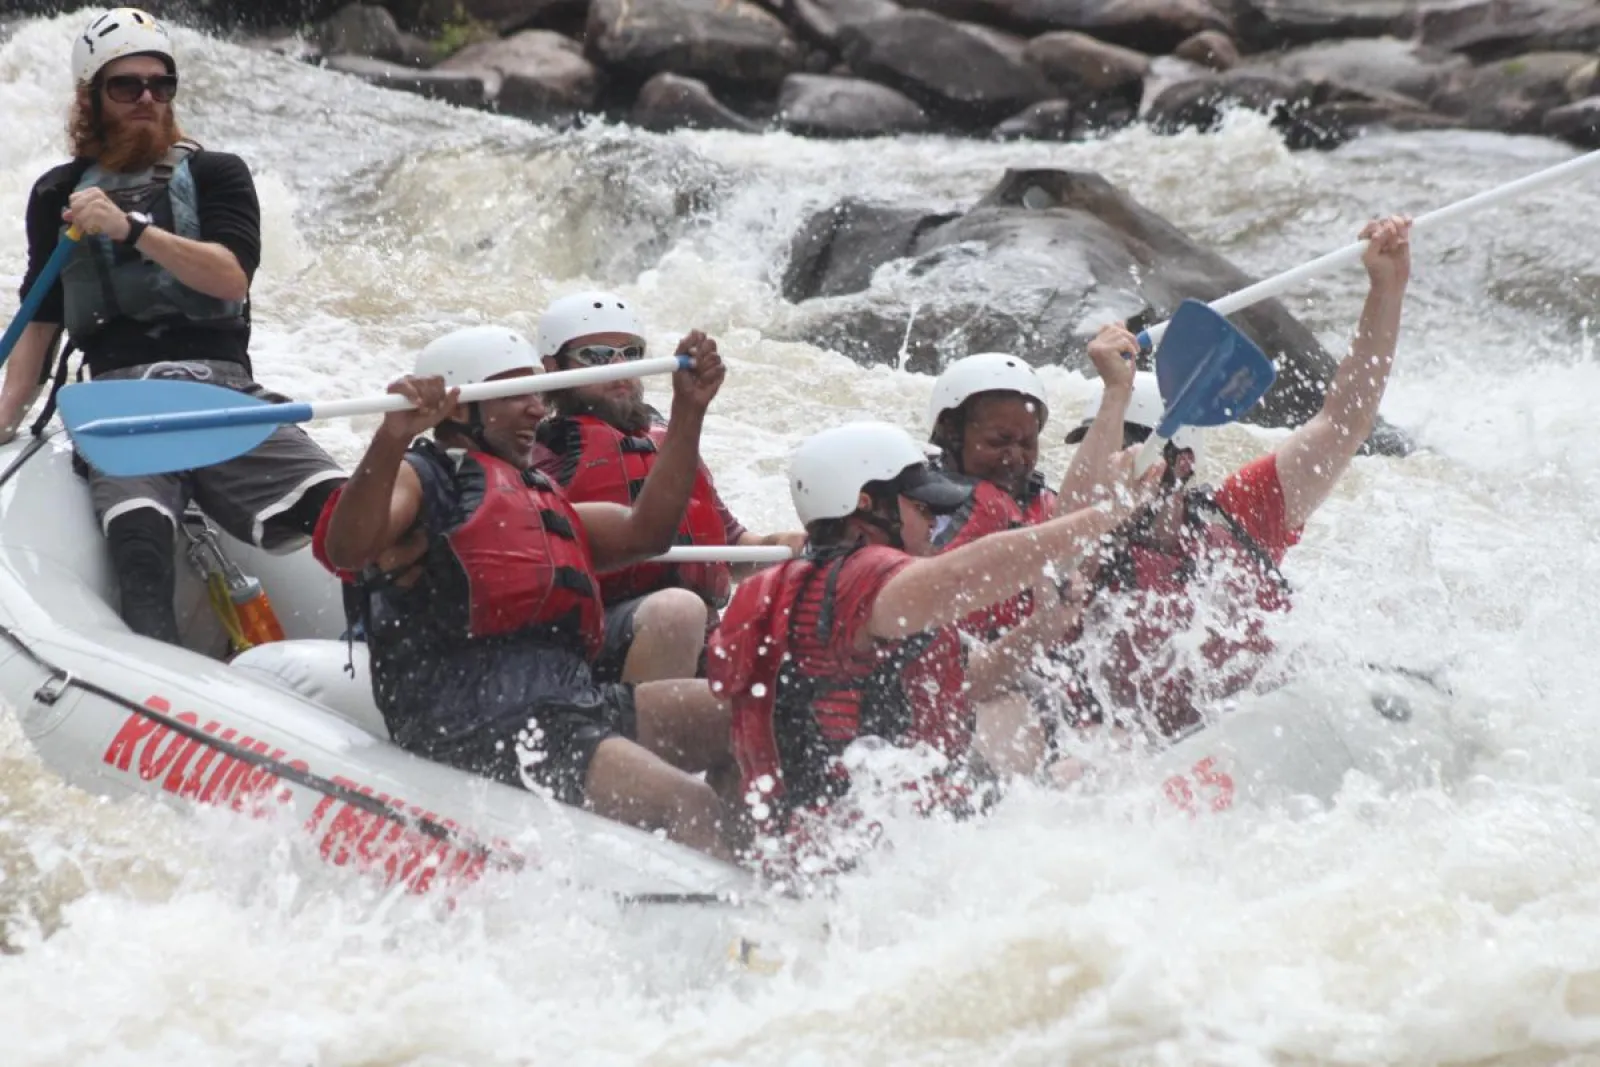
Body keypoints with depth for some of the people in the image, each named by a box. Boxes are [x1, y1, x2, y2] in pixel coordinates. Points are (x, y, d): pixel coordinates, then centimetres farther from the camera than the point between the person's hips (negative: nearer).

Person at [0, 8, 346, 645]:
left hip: (224, 392, 1)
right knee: (139, 543, -34)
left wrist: (132, 229, -13)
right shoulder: (59, 196, 21)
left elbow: (232, 278, -2)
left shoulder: (216, 176, 16)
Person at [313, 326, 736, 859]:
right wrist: (391, 440, -31)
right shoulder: (419, 478, 4)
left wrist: (688, 410, 23)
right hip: (483, 731, -9)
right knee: (689, 810, -26)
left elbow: (643, 531, 27)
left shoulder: (537, 500, 32)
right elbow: (346, 550, -16)